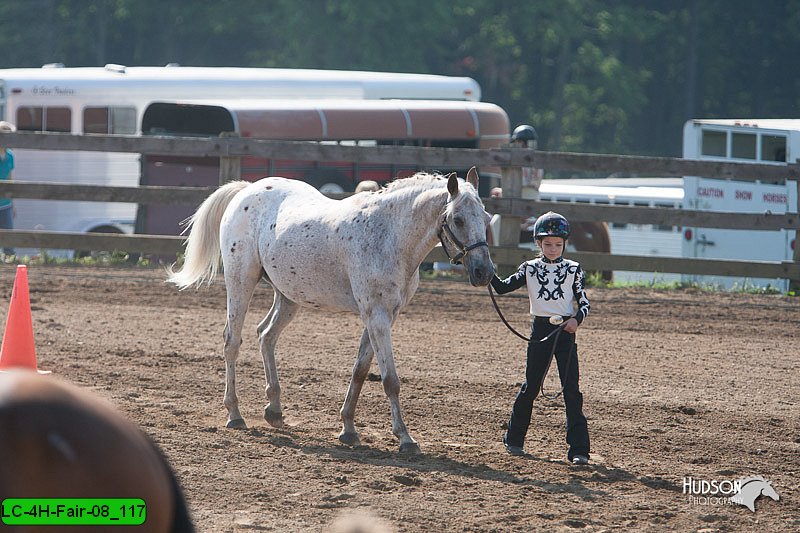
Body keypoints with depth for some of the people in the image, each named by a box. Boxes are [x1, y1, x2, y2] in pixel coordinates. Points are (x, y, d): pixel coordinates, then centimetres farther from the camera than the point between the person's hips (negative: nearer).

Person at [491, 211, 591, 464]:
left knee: (571, 390, -5)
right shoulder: (530, 269, 4)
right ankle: (514, 439, 22)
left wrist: (577, 319, -16)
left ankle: (578, 448, -6)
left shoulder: (573, 269, 2)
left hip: (565, 331, -1)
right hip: (540, 330, 1)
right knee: (531, 386, 6)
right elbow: (503, 287, 0)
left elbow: (584, 302, 3)